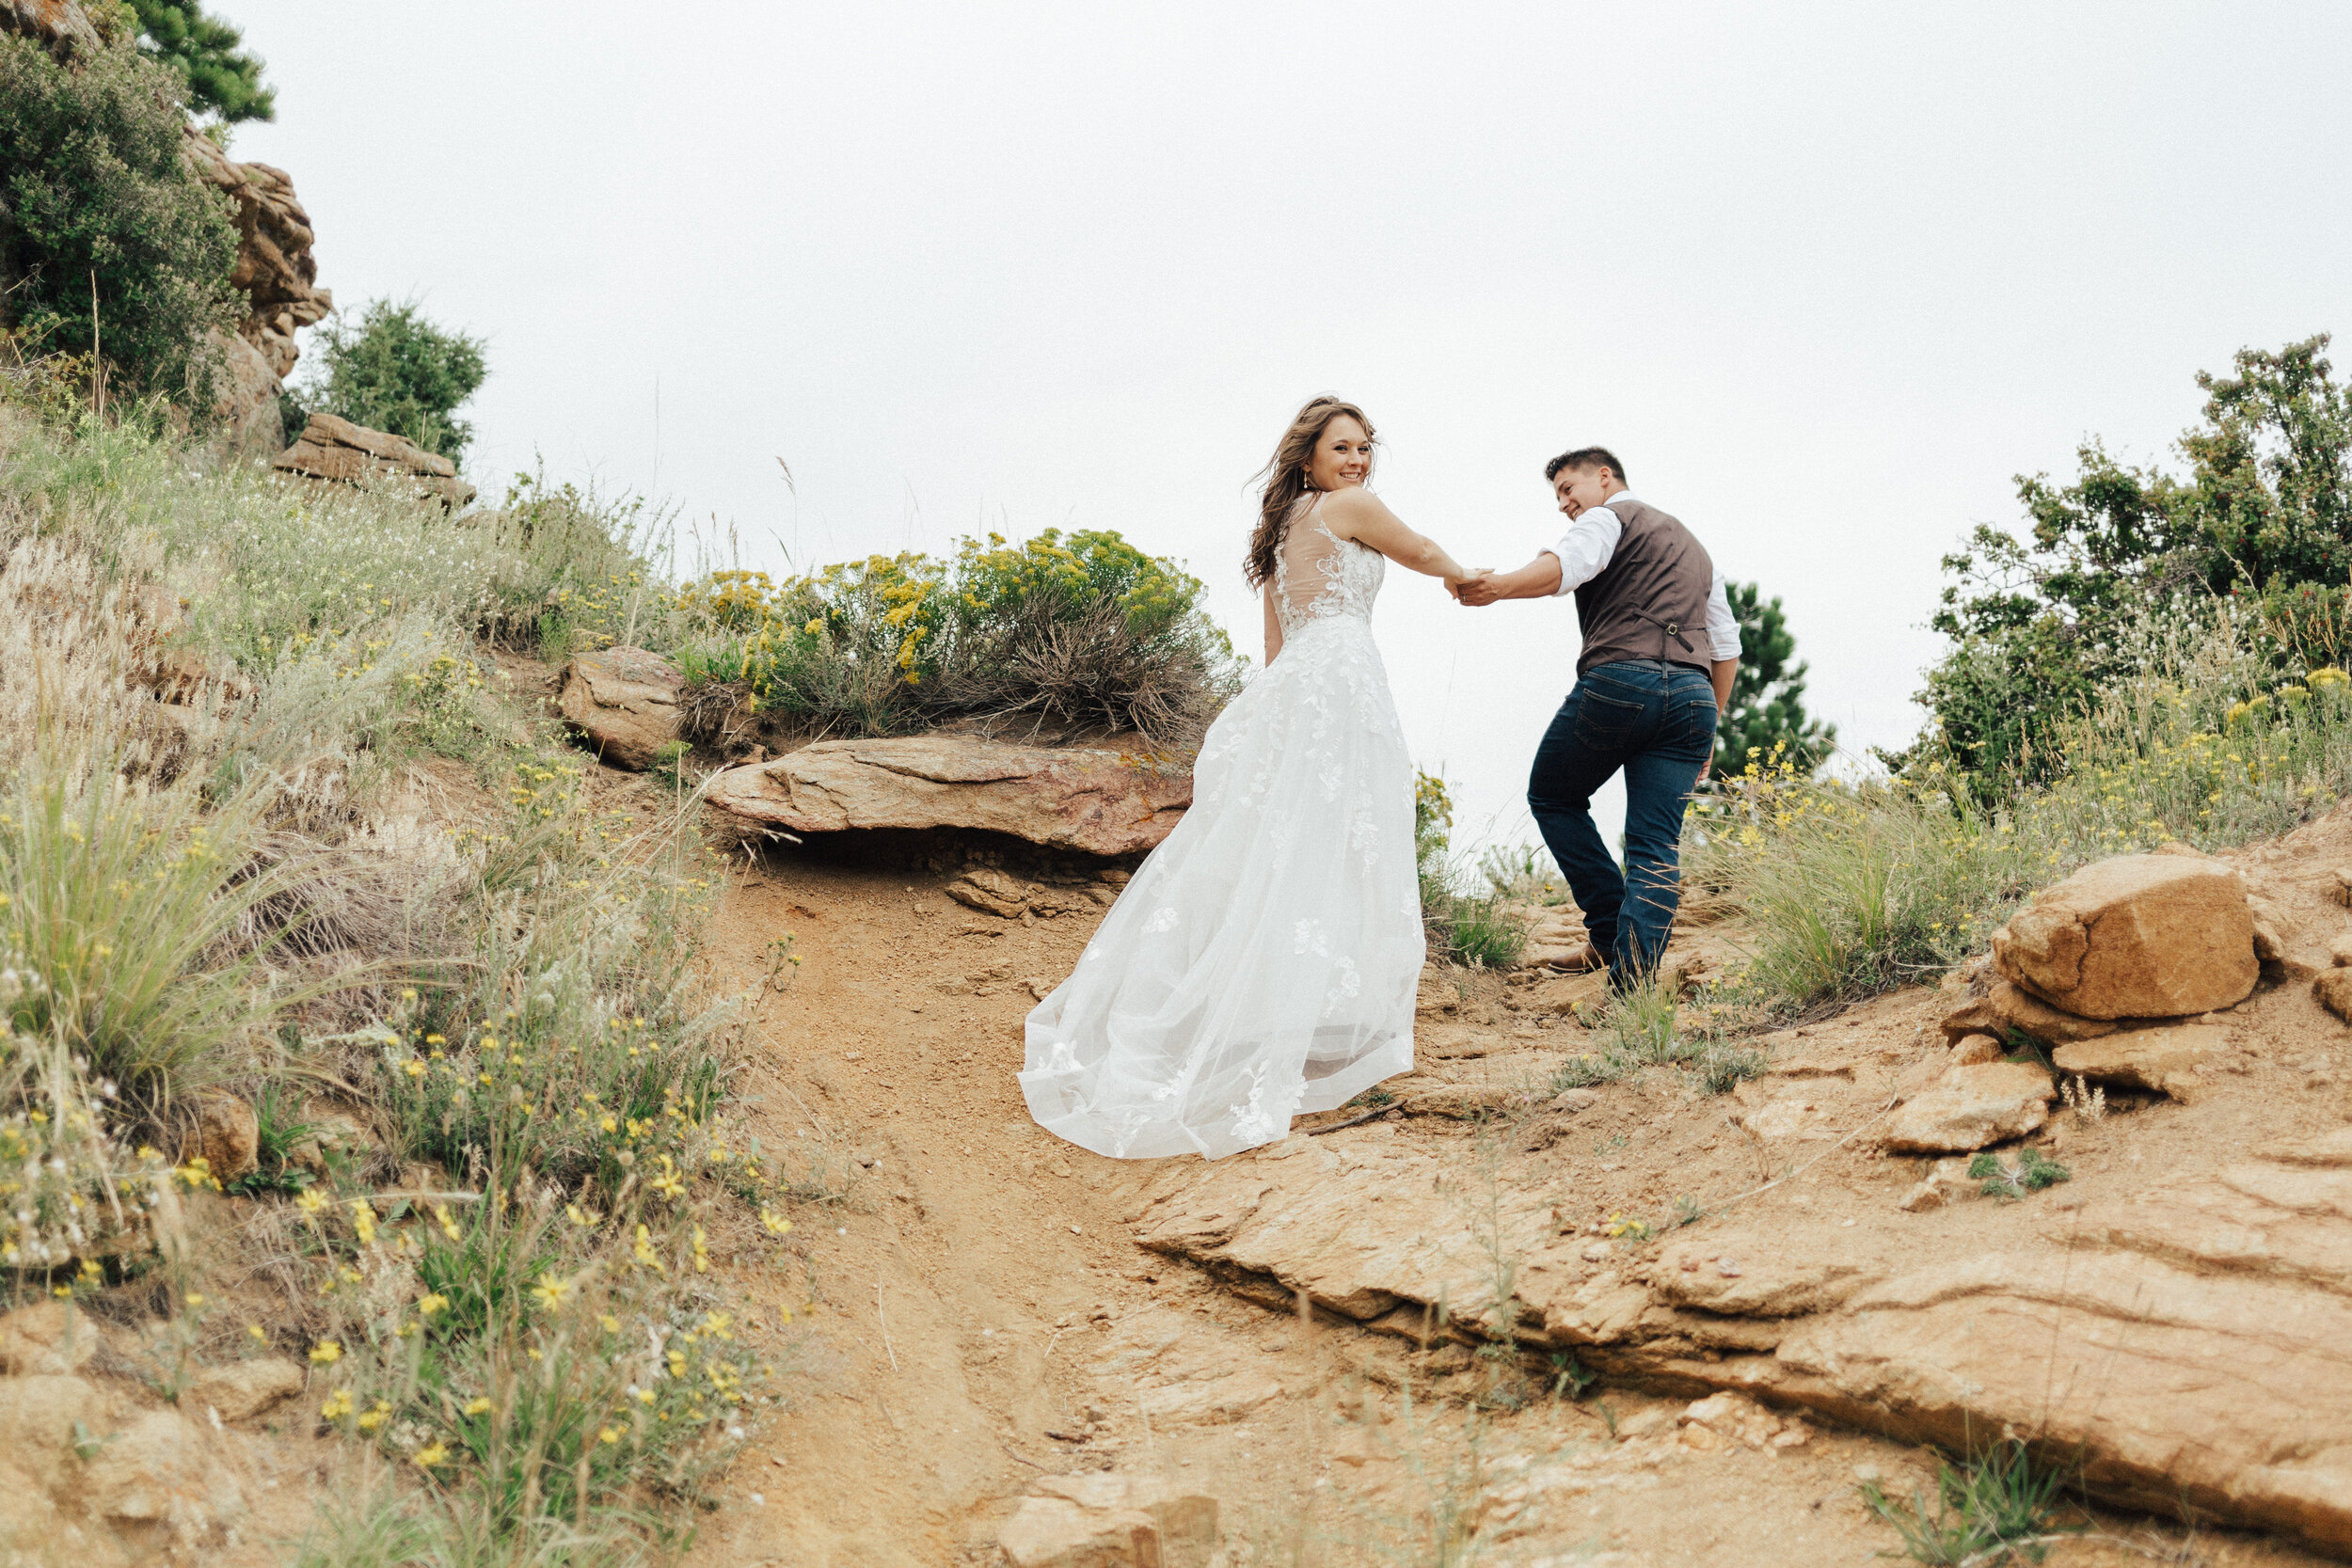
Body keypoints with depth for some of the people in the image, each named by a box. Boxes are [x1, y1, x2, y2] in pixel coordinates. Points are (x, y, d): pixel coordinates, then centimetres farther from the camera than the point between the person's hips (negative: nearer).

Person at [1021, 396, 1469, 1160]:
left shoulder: (1280, 530, 24)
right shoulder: (1350, 507, 0)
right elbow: (1424, 554, 14)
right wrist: (1464, 577, 34)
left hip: (1282, 690, 9)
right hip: (1337, 682, -9)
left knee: (1258, 854, 9)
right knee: (1328, 858, -10)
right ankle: (1325, 1033, -12)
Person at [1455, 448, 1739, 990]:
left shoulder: (1607, 517, 8)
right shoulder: (1694, 548, 33)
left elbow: (1570, 563, -16)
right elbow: (1727, 646, 30)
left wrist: (1499, 586, -34)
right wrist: (1708, 729, 33)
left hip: (1618, 680, -6)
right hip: (1693, 695, 6)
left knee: (1553, 797, 18)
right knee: (1656, 849, 1)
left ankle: (1611, 921, 8)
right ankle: (1631, 985, -11)